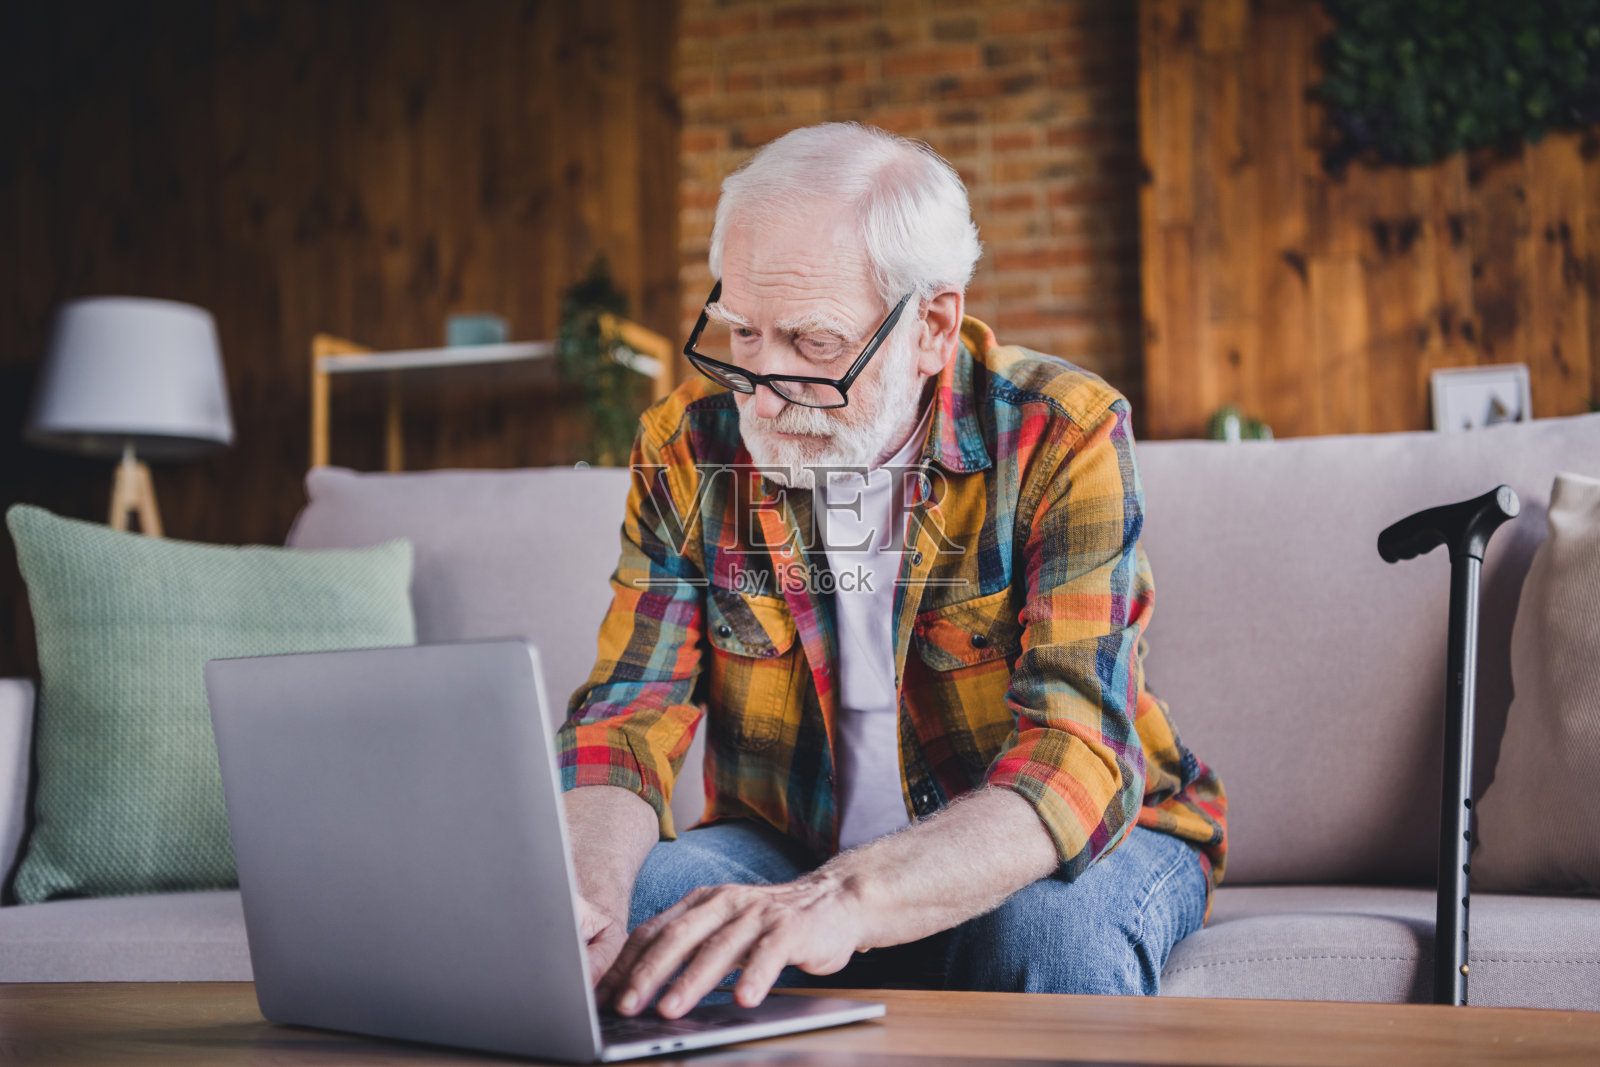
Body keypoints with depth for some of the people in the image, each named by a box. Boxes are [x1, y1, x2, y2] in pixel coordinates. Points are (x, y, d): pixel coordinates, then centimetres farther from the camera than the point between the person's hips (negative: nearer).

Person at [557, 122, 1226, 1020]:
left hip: (1044, 854, -1)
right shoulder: (688, 446, -7)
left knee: (1052, 923, -36)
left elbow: (1073, 759, -31)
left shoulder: (1062, 438, -20)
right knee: (630, 906, -28)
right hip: (788, 850, 2)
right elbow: (631, 718, -11)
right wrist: (587, 887, -35)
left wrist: (847, 901, -49)